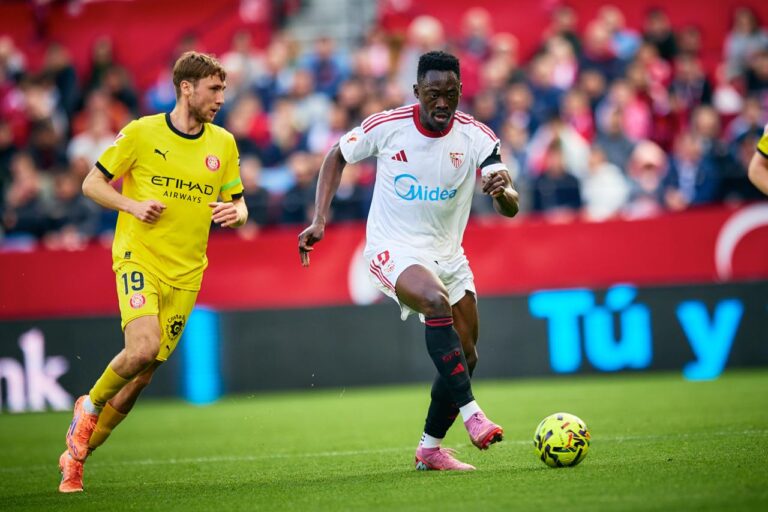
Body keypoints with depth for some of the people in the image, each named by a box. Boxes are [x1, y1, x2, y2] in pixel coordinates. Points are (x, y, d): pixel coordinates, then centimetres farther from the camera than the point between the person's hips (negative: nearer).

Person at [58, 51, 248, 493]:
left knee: (143, 376, 3)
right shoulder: (141, 133, -4)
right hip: (139, 259, -4)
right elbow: (92, 183, 3)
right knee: (143, 348, -27)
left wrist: (234, 213, -10)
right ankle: (91, 404, 4)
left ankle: (77, 457, 20)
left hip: (185, 273, 4)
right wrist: (133, 205, -14)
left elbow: (239, 206, 14)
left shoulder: (223, 143, 7)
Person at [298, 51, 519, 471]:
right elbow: (336, 156, 5)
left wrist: (502, 191, -42)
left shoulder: (476, 136, -10)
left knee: (465, 358, 5)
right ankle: (471, 413, -35)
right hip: (394, 249, -4)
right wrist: (319, 221, -4)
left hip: (447, 254, 5)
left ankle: (430, 448, 23)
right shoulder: (387, 126, -13)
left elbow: (509, 208, -17)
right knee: (437, 301, -35)